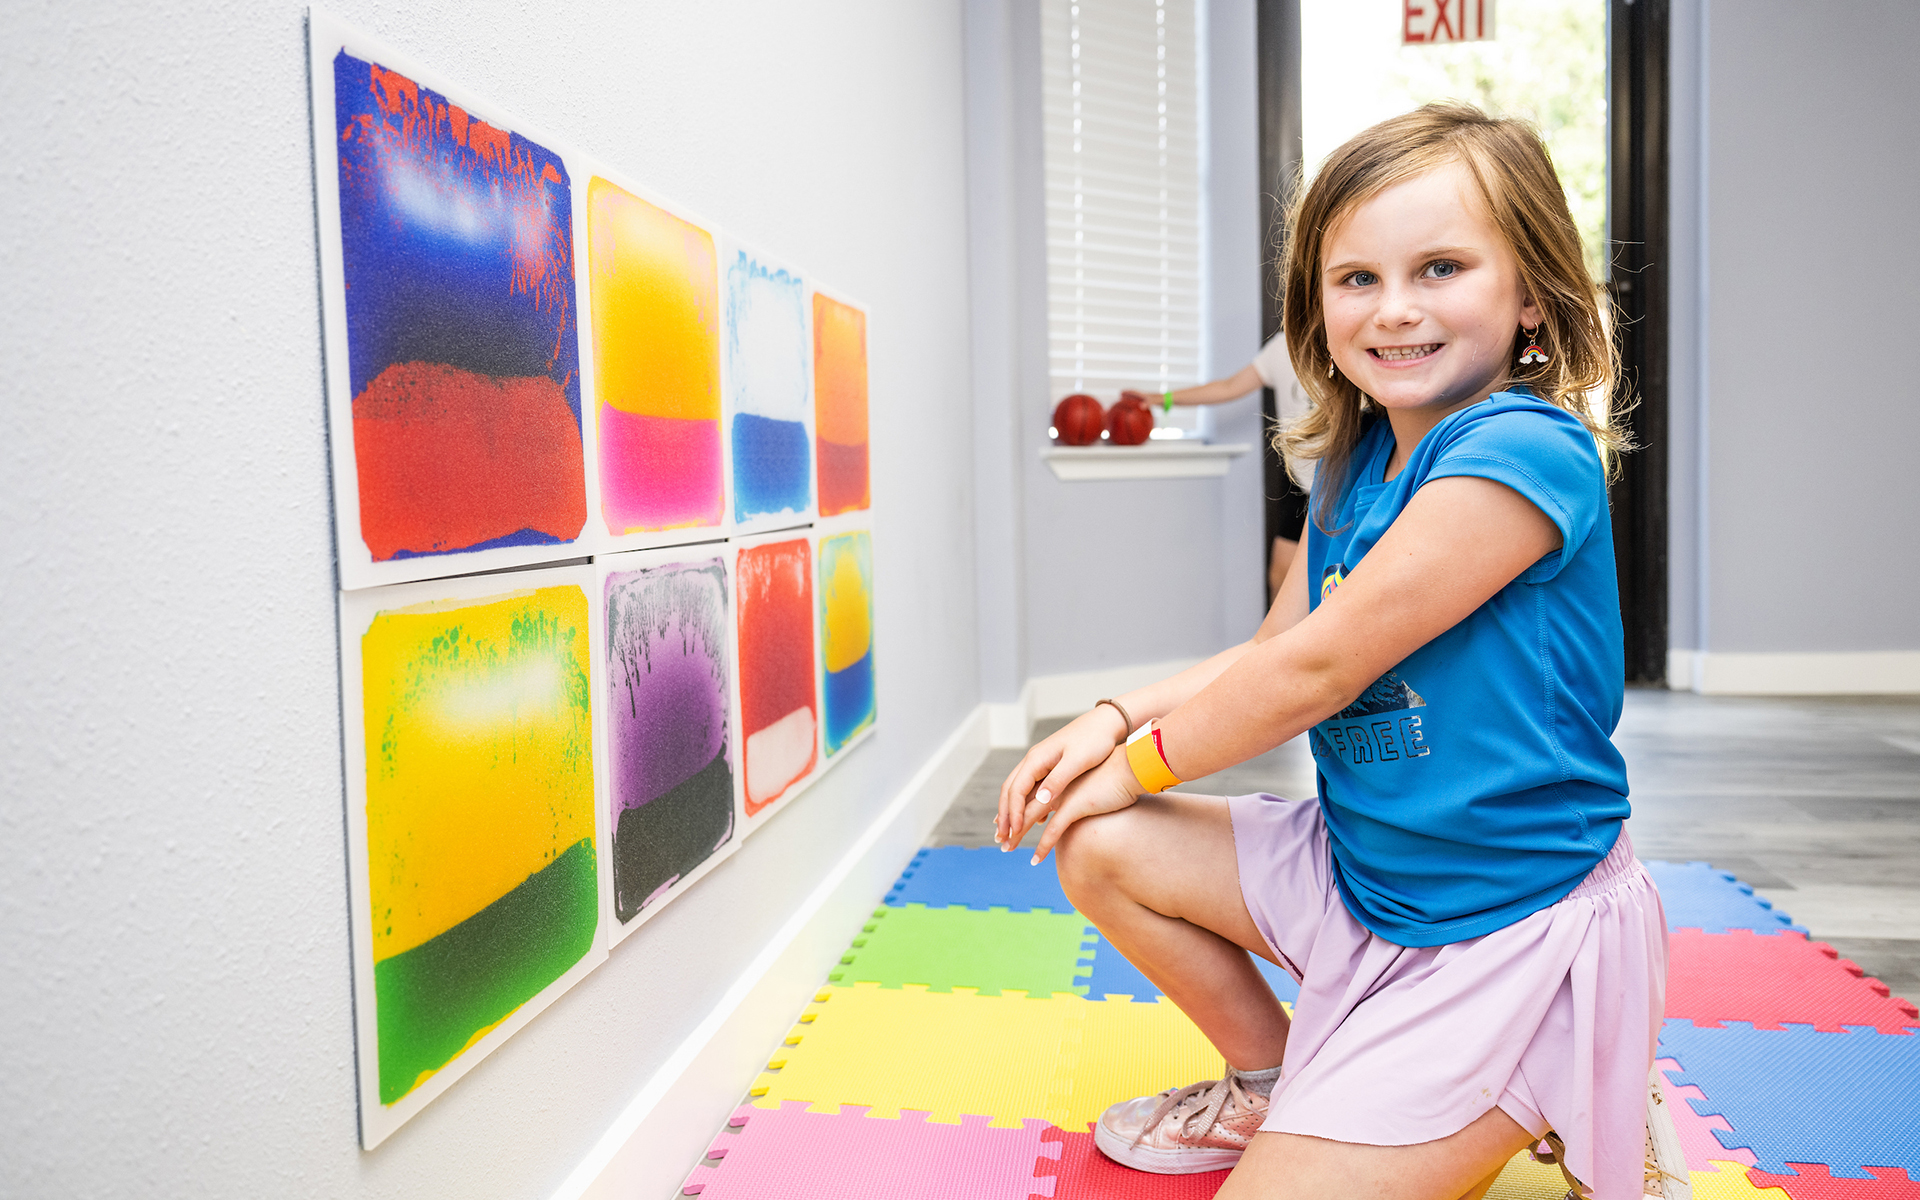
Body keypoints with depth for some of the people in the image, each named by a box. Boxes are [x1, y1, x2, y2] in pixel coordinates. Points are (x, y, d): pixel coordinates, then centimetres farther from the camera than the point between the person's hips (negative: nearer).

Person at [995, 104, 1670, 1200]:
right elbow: (1271, 652, 11)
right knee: (1101, 845, 5)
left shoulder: (1521, 453, -23)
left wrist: (1148, 759, -8)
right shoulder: (1358, 463, 5)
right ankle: (1276, 1085, 23)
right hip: (1359, 868, 8)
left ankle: (1566, 1104, 10)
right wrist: (1117, 717, -5)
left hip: (1509, 925, -8)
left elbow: (1319, 668, -22)